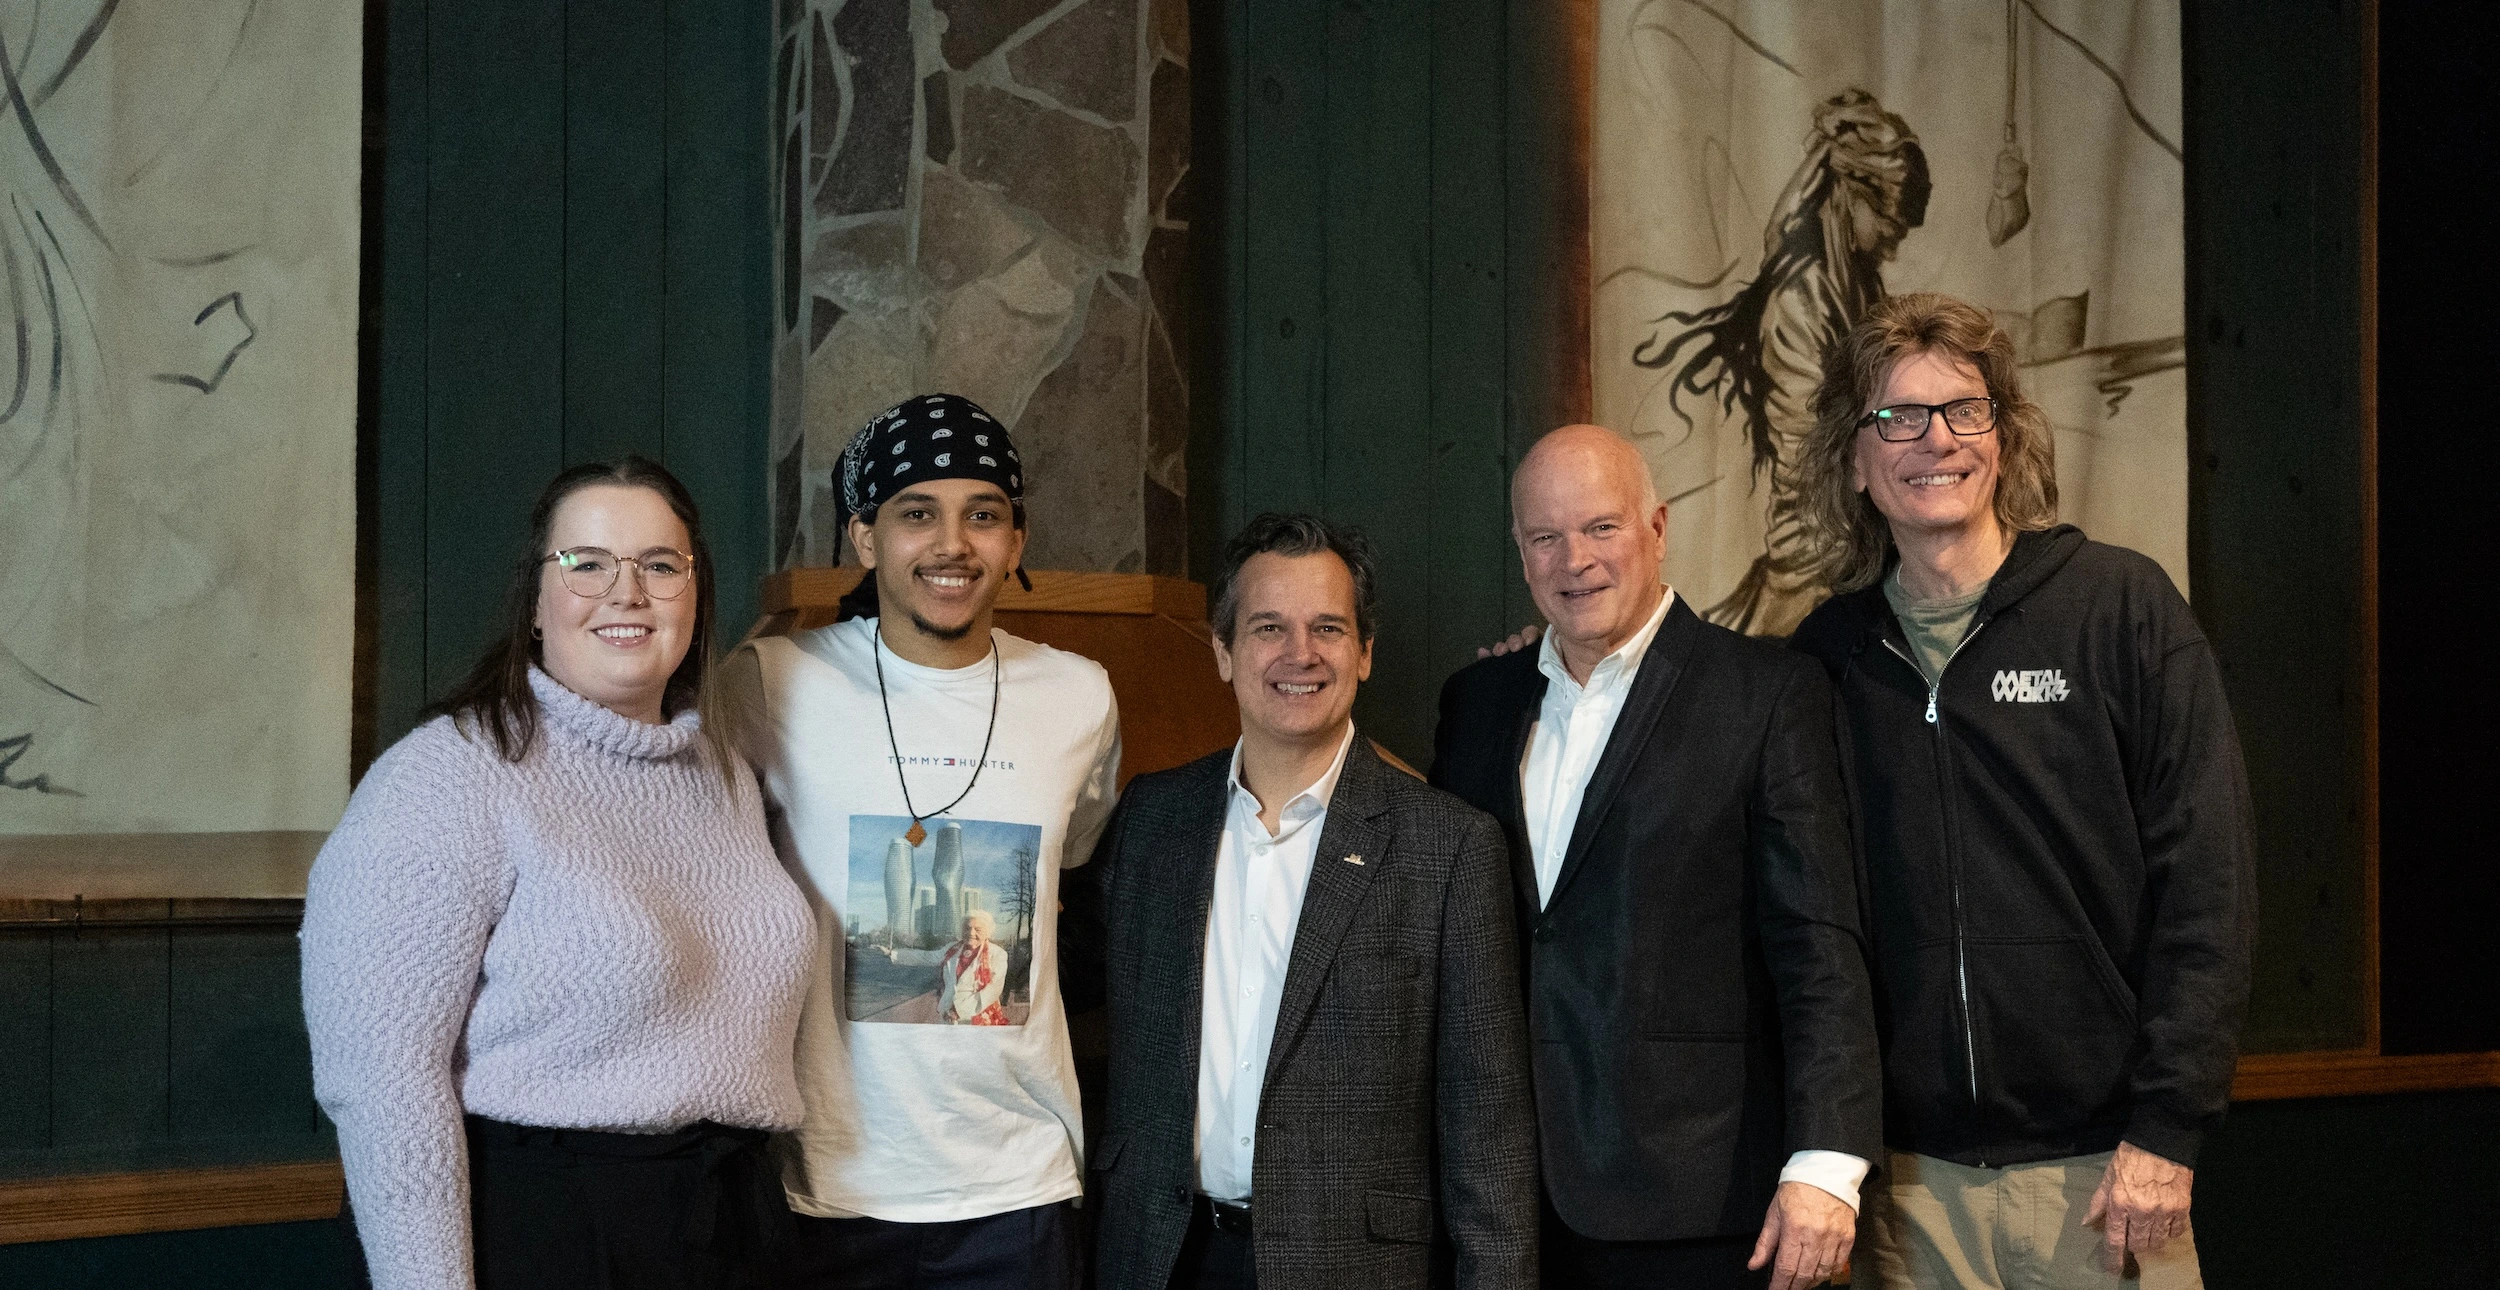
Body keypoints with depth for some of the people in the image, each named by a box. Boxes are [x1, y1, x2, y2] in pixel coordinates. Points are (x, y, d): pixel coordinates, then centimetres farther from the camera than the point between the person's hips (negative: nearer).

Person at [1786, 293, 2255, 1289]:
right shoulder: (1828, 655, 5)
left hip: (2101, 1164, -2)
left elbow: (2205, 876, -6)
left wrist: (2166, 1130, -9)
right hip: (1909, 1177, 2)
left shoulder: (2121, 606, -2)